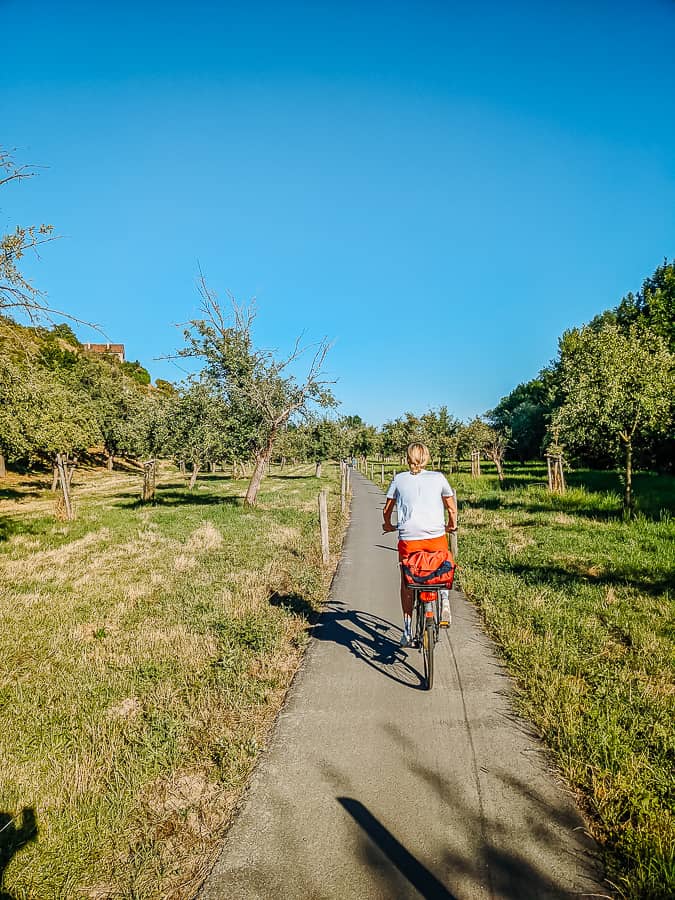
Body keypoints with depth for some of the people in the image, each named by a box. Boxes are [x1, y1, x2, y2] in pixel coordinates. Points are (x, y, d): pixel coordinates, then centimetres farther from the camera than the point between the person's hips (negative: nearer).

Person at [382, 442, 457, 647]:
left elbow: (387, 510, 12)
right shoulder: (438, 478, 7)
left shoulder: (399, 479, 7)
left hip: (408, 539, 0)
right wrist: (452, 525, 31)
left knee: (406, 583, 16)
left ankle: (407, 631, 18)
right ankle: (444, 599, 4)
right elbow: (452, 508, 12)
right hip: (436, 536, 1)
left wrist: (388, 526, 31)